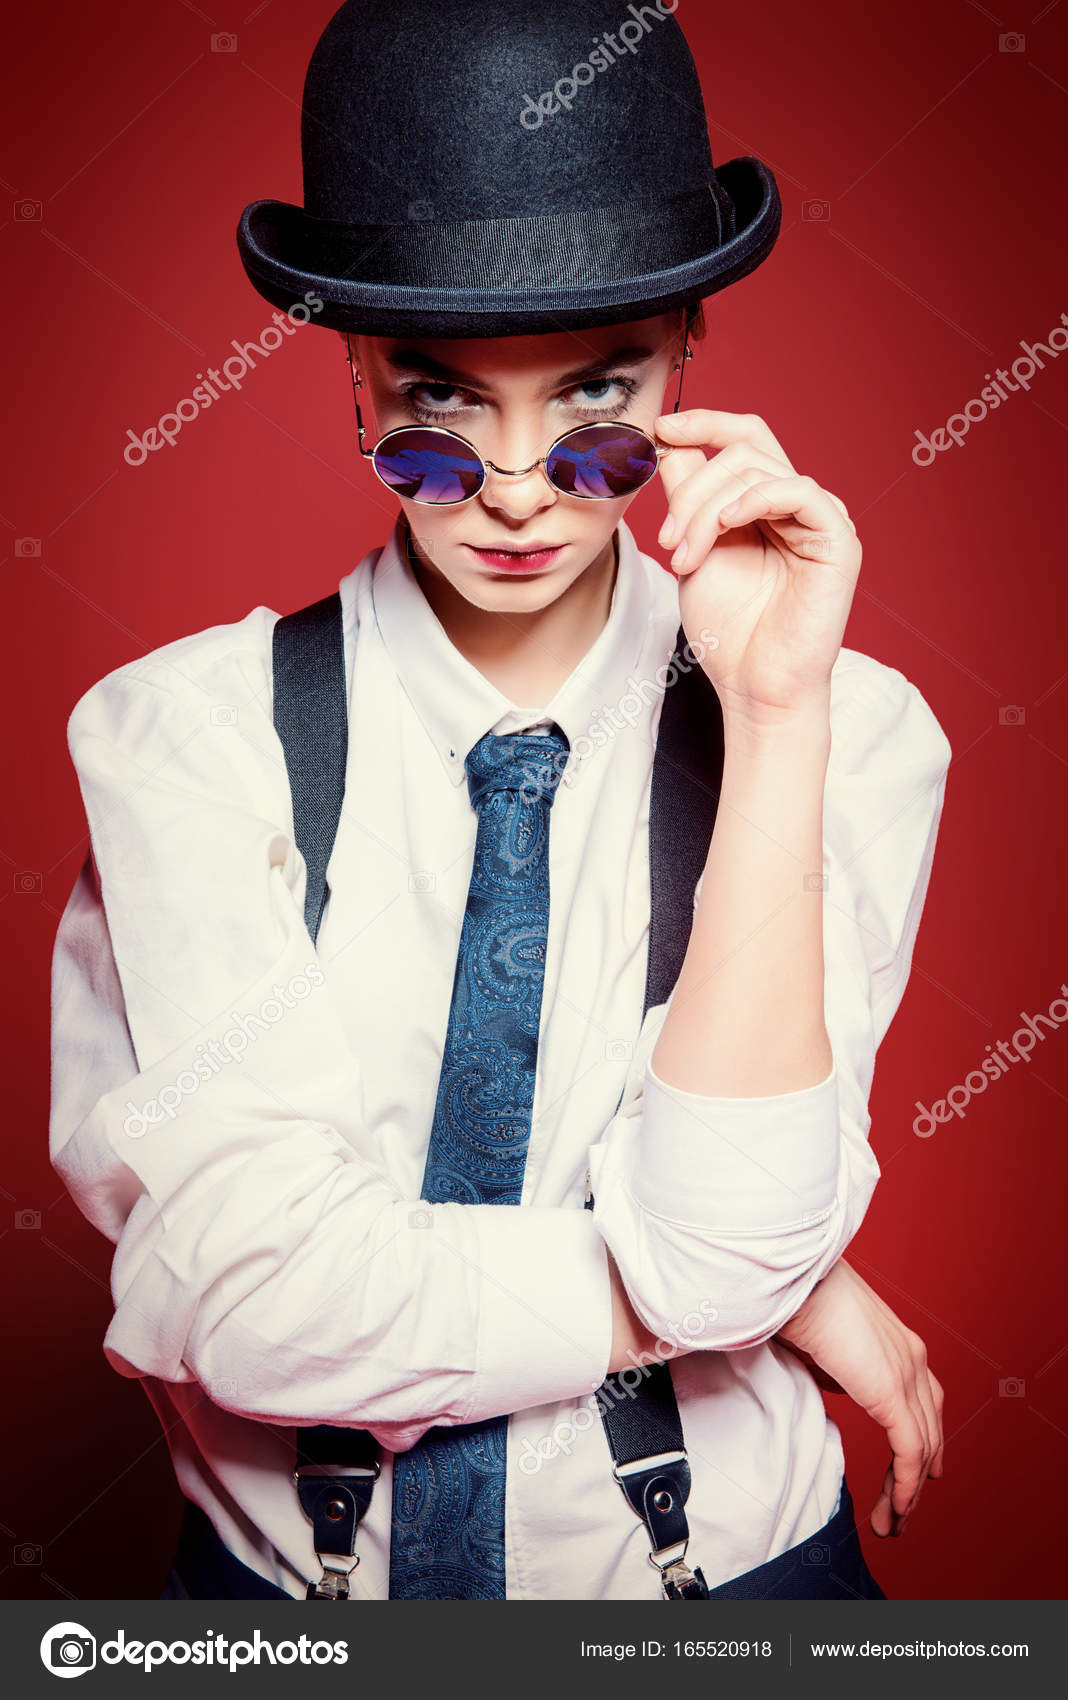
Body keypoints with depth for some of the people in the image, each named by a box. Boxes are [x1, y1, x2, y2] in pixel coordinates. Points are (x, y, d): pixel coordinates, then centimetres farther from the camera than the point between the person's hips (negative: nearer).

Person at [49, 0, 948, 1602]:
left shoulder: (851, 734, -13)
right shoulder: (185, 735, -16)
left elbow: (729, 1231, -22)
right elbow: (251, 1297, -23)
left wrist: (775, 717, -27)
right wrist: (795, 1297, -17)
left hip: (726, 1566, 1)